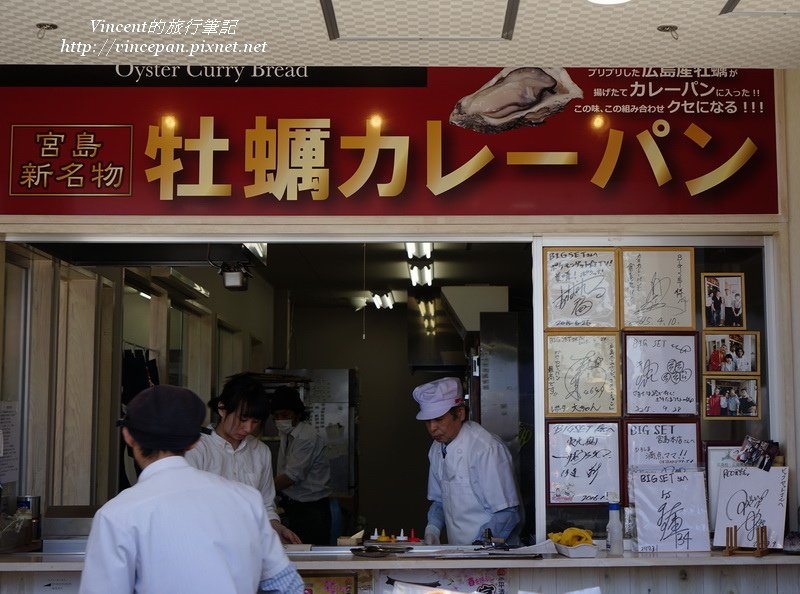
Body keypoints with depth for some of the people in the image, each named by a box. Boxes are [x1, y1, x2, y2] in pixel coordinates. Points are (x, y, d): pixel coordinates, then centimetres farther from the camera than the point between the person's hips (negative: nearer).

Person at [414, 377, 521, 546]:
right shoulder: (437, 449, 9)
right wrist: (432, 529, 3)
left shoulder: (487, 449, -15)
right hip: (456, 551, 7)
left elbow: (507, 514, -15)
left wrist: (474, 549, -16)